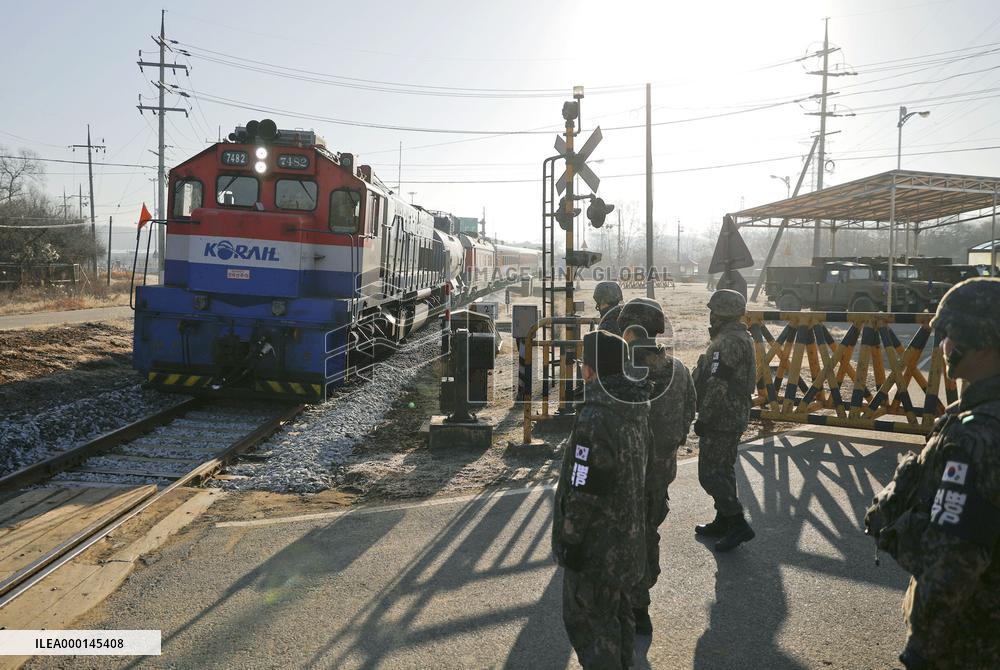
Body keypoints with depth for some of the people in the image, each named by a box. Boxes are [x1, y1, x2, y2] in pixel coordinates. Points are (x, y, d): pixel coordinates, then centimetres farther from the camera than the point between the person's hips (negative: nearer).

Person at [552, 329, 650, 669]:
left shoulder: (595, 418, -27)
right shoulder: (636, 405, -1)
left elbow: (584, 490, -24)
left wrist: (570, 540, -14)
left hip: (595, 542, -8)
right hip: (628, 536, 8)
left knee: (585, 618, 7)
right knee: (617, 609, 24)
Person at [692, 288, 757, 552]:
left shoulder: (727, 343, -22)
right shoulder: (742, 338, 13)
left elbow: (717, 385, -25)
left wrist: (703, 418, -20)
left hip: (720, 419, -11)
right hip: (736, 416, 11)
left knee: (710, 473, -7)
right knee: (723, 469, 18)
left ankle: (738, 525, -5)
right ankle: (723, 522, 28)